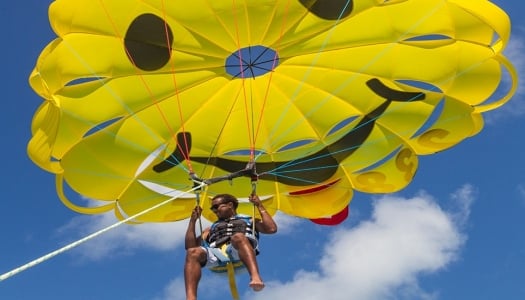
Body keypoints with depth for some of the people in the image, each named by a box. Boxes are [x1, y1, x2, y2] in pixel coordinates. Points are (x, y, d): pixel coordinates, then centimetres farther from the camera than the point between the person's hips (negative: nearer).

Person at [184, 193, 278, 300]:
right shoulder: (211, 228, 41)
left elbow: (272, 229, 15)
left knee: (238, 237, -39)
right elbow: (190, 246, 28)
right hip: (216, 254, 2)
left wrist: (260, 206, 20)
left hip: (239, 252, -2)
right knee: (193, 252, -32)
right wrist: (193, 220, 26)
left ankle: (255, 277, -63)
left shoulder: (249, 220, 34)